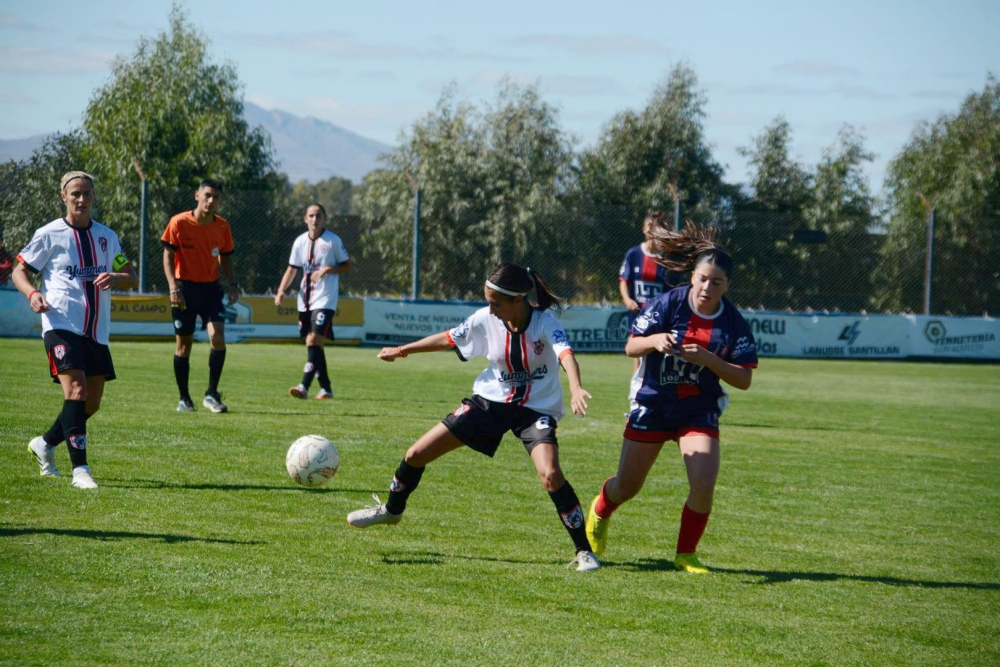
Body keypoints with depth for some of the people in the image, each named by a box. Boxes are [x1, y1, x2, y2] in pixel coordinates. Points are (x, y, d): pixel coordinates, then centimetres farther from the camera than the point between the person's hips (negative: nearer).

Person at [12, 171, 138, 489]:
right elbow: (19, 271, 6)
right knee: (76, 391, -21)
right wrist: (32, 294, -15)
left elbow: (132, 278, 17)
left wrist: (115, 277, -7)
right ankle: (80, 469, -23)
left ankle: (45, 444, 33)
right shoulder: (49, 235, 1)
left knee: (91, 404, 9)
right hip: (61, 325, -6)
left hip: (97, 330, 6)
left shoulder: (106, 236, 14)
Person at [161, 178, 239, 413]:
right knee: (184, 344, 3)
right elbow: (168, 255, -6)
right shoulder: (179, 223, -9)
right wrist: (173, 287, -16)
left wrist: (232, 284, 0)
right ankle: (184, 398, 16)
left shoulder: (222, 227, 2)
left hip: (210, 288, 2)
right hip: (185, 288, -2)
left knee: (218, 337, -15)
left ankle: (212, 394, -4)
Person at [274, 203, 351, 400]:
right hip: (305, 300, 6)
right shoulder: (300, 242, 9)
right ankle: (326, 387, 18)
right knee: (313, 345, 8)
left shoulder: (333, 241, -3)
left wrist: (328, 269, -16)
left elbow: (347, 266, 1)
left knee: (314, 341, -18)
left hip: (325, 300, -6)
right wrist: (281, 290, 1)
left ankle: (304, 387, -24)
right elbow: (292, 269, 14)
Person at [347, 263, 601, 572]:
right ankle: (391, 510, 33)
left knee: (550, 474, -30)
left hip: (536, 409, -4)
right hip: (491, 402, 4)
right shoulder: (485, 319, -11)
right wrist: (403, 350, 14)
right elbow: (449, 338, 6)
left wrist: (575, 389, -62)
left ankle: (583, 551, -15)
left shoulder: (545, 323, -23)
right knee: (417, 454, 3)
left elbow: (565, 353, -42)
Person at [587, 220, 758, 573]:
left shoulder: (735, 323, -9)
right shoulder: (668, 304, -13)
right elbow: (631, 347, -12)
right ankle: (600, 511, 46)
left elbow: (744, 379, -10)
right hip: (652, 405, 0)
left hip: (699, 411, 1)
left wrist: (708, 359, -26)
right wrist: (655, 341, -34)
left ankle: (686, 554, 5)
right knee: (627, 487, 10)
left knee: (703, 486, -17)